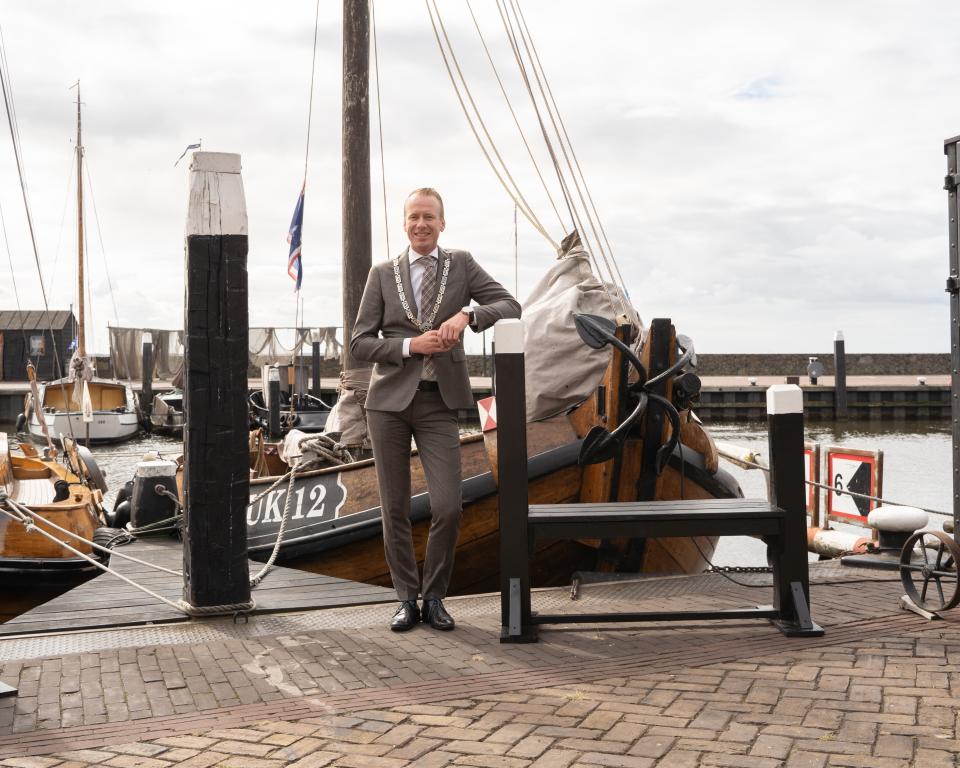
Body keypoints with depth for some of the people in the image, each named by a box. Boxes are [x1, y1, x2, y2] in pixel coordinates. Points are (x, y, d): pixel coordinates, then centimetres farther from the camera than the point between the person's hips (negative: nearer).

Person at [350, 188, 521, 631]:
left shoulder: (461, 265, 7)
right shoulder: (382, 275, 6)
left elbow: (510, 306, -3)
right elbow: (359, 344, 2)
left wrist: (466, 316, -21)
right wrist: (411, 346, -13)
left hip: (439, 403, 0)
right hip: (390, 399, 1)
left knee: (448, 508, -8)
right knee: (395, 509, 5)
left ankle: (434, 598, 11)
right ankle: (407, 599, 18)